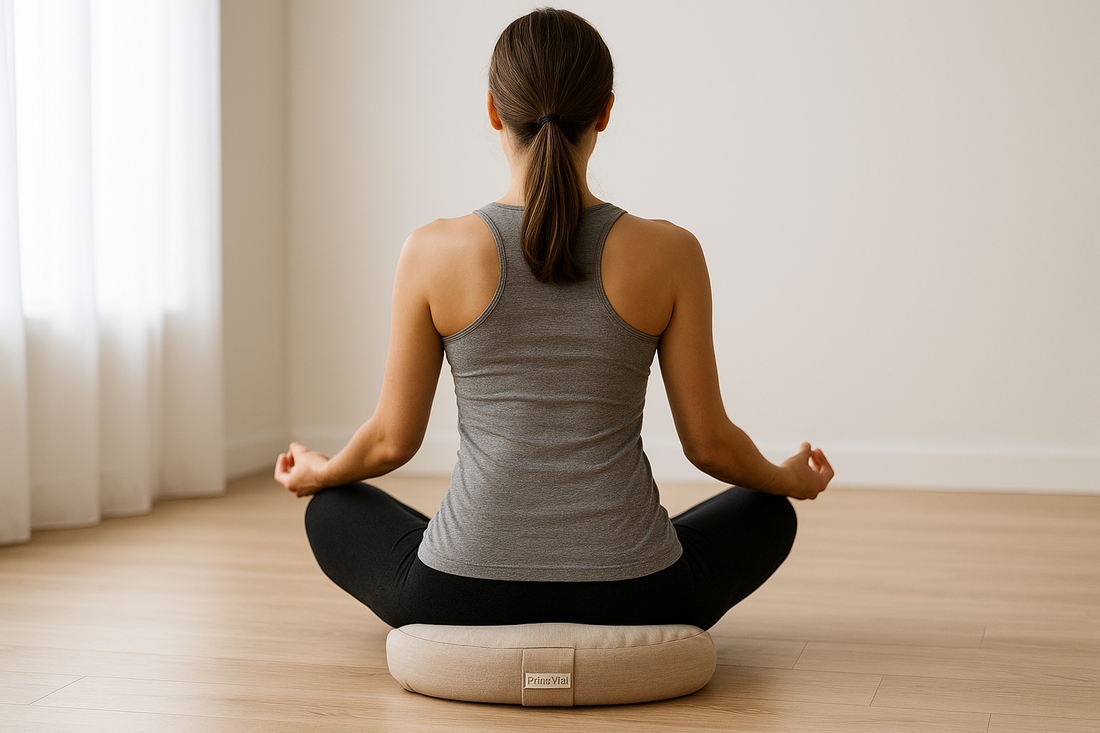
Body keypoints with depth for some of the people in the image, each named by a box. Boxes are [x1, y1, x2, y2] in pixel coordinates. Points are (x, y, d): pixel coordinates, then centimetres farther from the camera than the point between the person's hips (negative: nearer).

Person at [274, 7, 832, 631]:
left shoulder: (436, 252, -8)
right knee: (767, 513, 31)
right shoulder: (668, 254, -8)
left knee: (333, 510, 32)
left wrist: (318, 472, 25)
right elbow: (710, 443, 0)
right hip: (630, 604, 1)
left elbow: (393, 439, 1)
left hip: (461, 602, 0)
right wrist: (790, 480, 23)